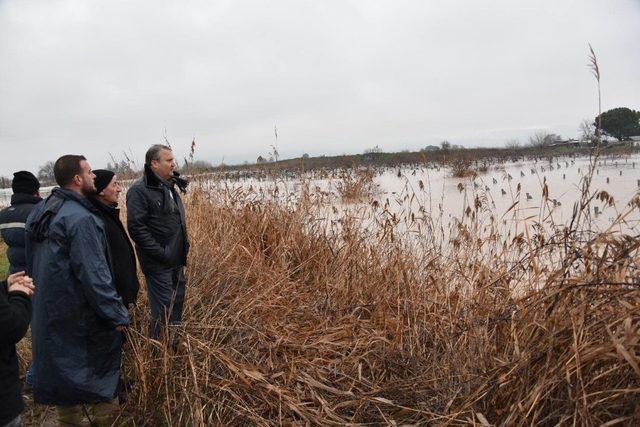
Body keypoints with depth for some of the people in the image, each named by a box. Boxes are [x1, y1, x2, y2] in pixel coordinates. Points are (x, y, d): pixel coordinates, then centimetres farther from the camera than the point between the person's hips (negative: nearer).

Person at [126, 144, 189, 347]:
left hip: (176, 261, 9)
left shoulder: (170, 186, 11)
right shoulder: (140, 190, -16)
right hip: (158, 264, -9)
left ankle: (176, 346, 33)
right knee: (163, 308, -1)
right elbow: (136, 227, -22)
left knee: (177, 302, 17)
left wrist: (183, 245, 14)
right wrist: (161, 253, -21)